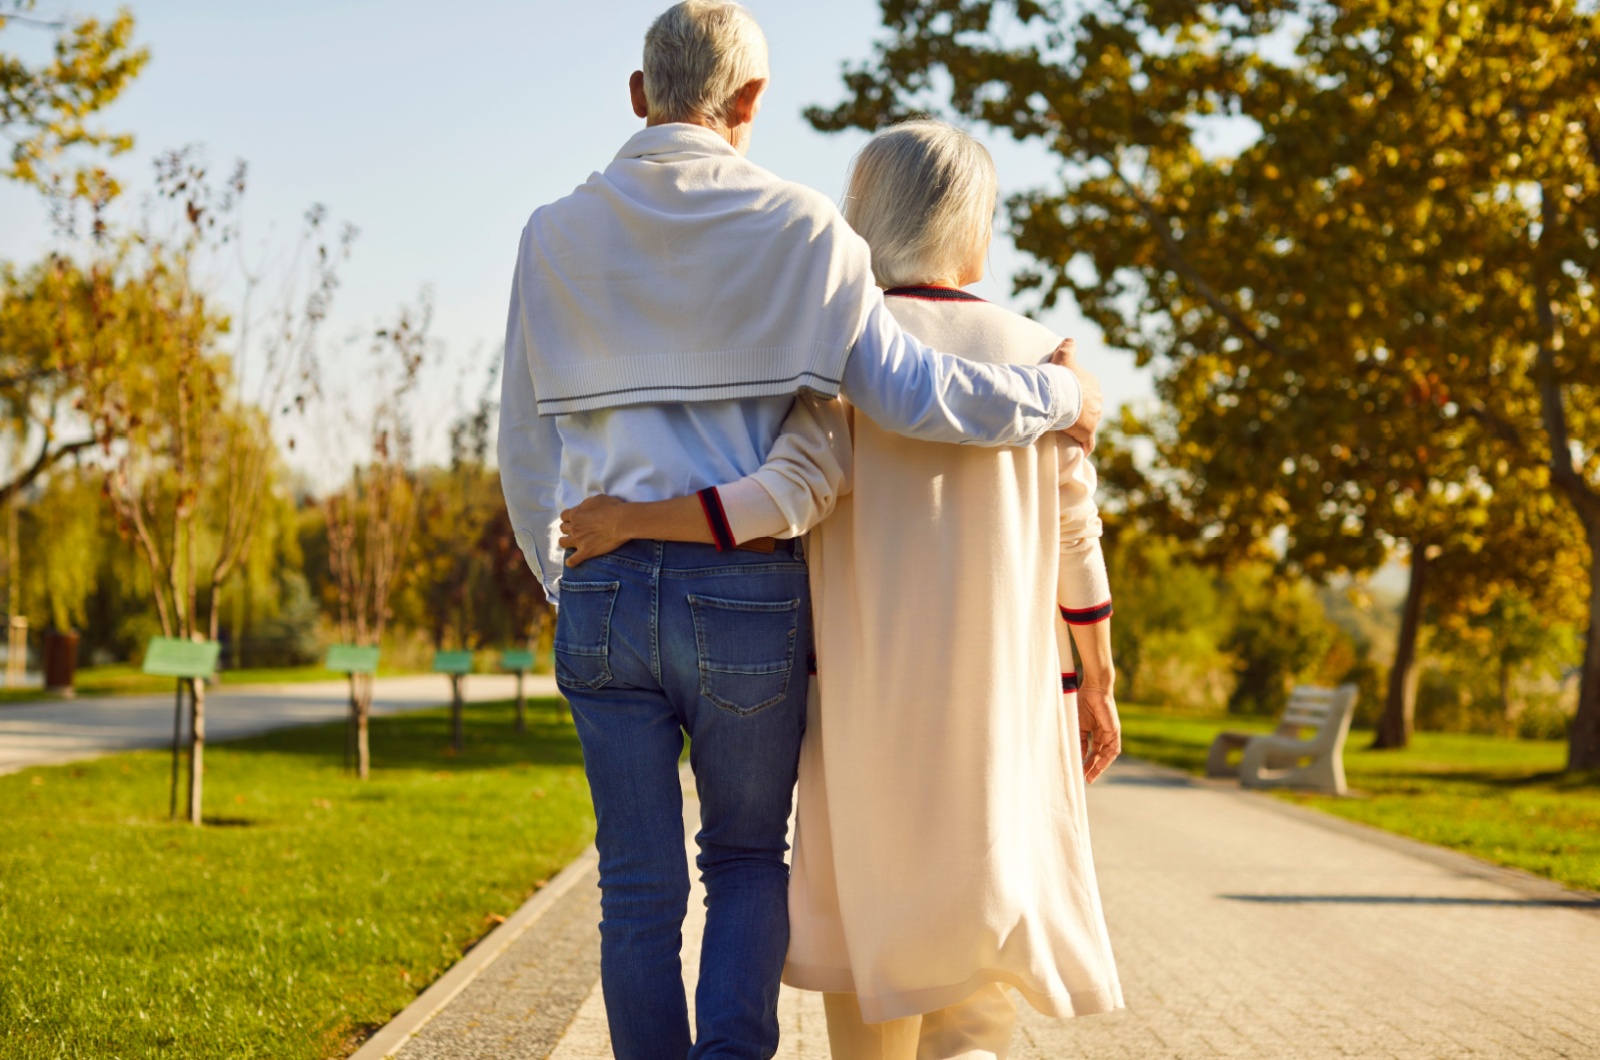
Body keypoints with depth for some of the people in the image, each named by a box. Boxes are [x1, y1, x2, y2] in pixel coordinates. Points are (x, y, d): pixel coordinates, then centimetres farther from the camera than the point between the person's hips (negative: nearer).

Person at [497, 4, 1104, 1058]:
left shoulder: (557, 235, 6)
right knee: (748, 859, 16)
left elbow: (527, 448, 8)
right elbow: (910, 393, -11)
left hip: (606, 596, 2)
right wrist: (1062, 395, 5)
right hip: (746, 597, -2)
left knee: (640, 889, 9)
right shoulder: (797, 228, -4)